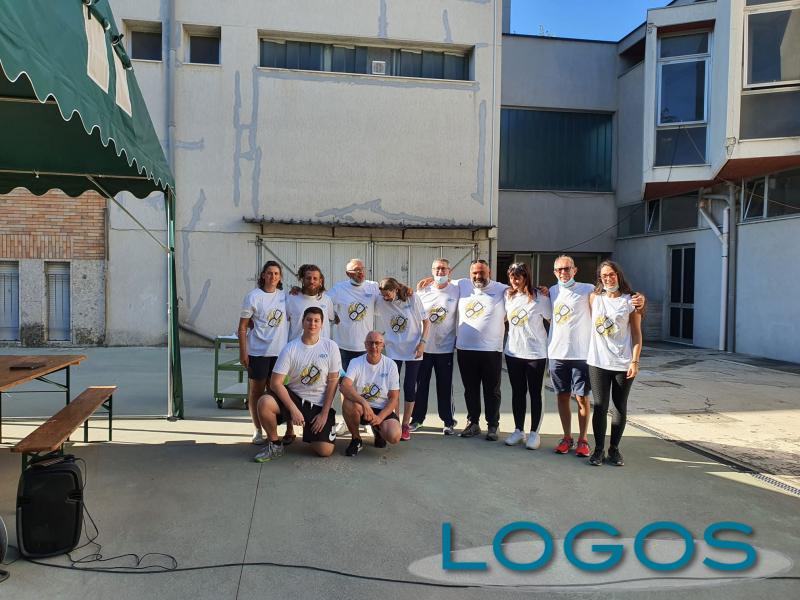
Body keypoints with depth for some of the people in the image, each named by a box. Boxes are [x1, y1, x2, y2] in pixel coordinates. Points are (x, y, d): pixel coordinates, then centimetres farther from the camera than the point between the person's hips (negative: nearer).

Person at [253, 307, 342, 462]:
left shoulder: (330, 346, -6)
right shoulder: (290, 348, -8)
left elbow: (333, 381, -3)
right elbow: (275, 382, -12)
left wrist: (324, 413, -8)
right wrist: (293, 409, -21)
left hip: (319, 403, 0)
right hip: (294, 396, 0)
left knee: (325, 451, -12)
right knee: (264, 402, -31)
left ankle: (311, 432, 24)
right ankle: (274, 445, -6)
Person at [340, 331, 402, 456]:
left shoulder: (390, 365, -5)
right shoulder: (356, 362, -7)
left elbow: (394, 397, -6)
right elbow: (345, 387, -25)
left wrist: (380, 417, -20)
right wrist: (364, 402, -40)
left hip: (383, 409, 0)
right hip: (361, 408, 0)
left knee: (394, 436, -28)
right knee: (348, 403, -34)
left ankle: (378, 430, 13)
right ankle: (356, 440, -7)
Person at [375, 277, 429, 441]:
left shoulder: (413, 299, -7)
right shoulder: (380, 305, -4)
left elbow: (425, 321, -2)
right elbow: (380, 331, 6)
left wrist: (422, 342, -9)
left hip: (414, 351, -1)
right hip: (393, 352, 1)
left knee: (410, 388, 2)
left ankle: (405, 425, 14)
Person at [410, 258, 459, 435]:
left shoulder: (456, 290, -3)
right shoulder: (423, 291, 2)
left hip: (445, 348, -1)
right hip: (423, 346, 2)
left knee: (445, 387, 6)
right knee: (420, 384, 9)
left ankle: (448, 421, 19)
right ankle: (417, 418, 23)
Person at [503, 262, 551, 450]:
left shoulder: (539, 297, -10)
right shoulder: (508, 295, 5)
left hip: (536, 353, -4)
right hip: (513, 352, 5)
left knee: (535, 393, 6)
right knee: (517, 392, 12)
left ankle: (534, 433, 17)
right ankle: (518, 430, 24)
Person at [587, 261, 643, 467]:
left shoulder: (630, 301, 1)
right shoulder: (594, 298, 6)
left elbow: (636, 333, 0)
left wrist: (635, 361, -6)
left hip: (623, 363, -1)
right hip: (598, 362, 1)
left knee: (620, 407, 8)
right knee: (600, 406, 2)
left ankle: (614, 448, 21)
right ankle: (598, 449, 13)